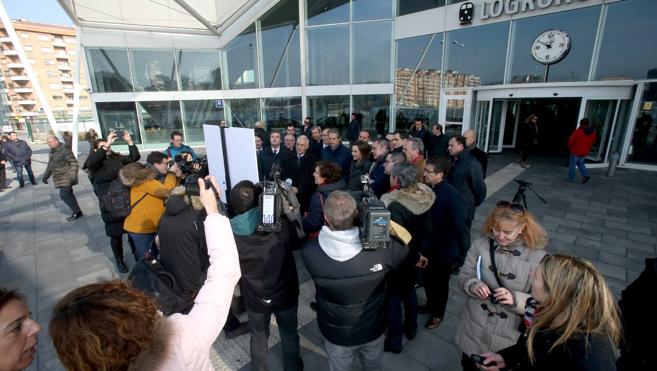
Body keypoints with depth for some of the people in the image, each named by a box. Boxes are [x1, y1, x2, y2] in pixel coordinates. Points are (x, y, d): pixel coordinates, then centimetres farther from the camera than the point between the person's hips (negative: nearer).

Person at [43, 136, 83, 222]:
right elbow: (50, 165, 25)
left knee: (64, 195, -13)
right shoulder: (52, 152, 14)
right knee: (68, 195, 10)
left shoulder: (64, 149, -14)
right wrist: (46, 176, 22)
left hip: (67, 177, -9)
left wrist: (73, 176, -25)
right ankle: (76, 212, 18)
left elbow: (74, 163, -19)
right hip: (60, 178, 9)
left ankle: (77, 212, -1)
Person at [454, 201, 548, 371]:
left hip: (508, 337, -2)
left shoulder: (537, 257, -15)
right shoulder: (480, 244, -10)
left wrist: (515, 299, -30)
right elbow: (463, 277, -3)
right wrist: (473, 285, -25)